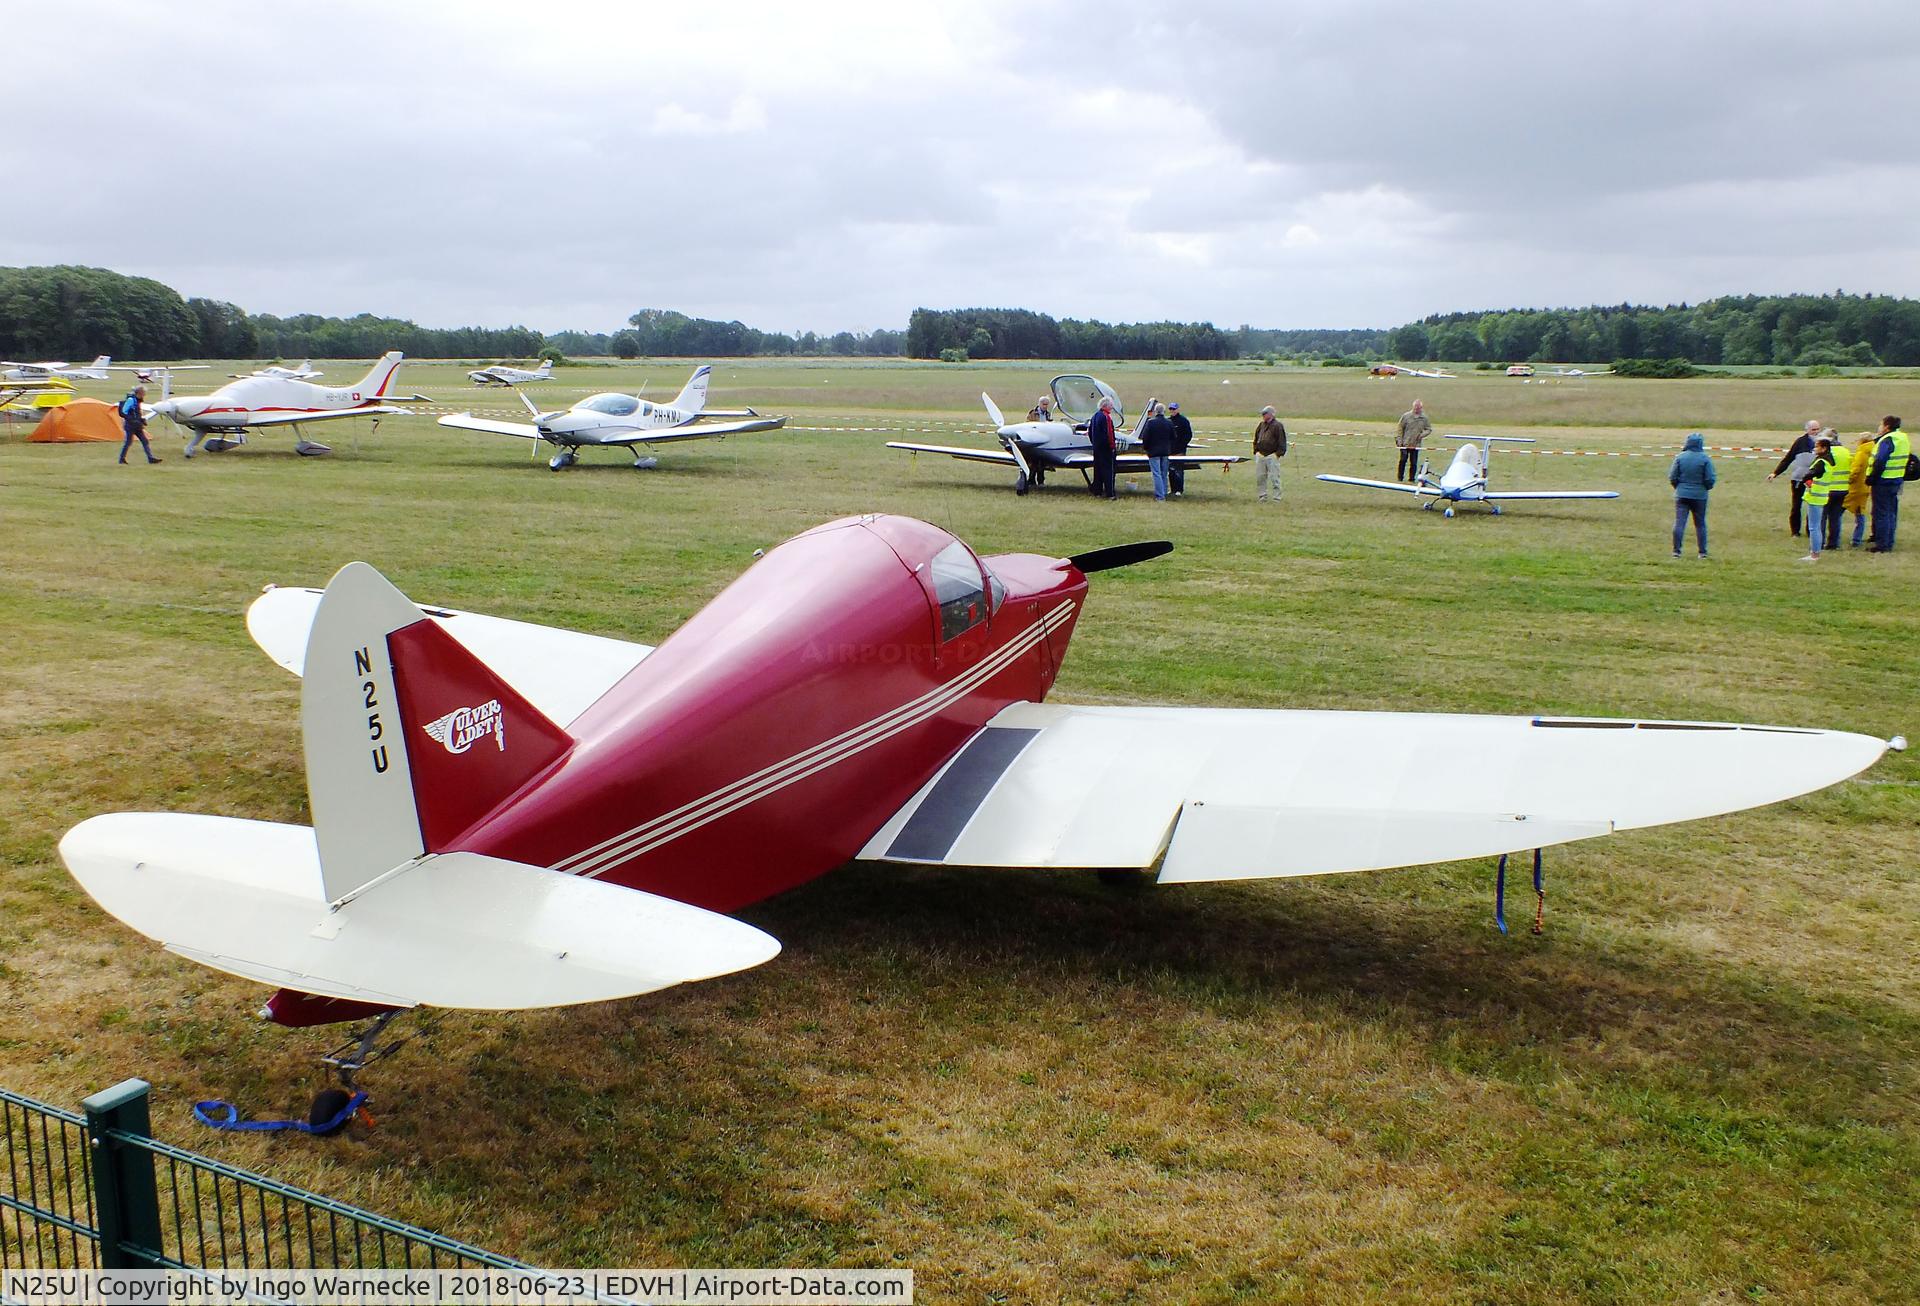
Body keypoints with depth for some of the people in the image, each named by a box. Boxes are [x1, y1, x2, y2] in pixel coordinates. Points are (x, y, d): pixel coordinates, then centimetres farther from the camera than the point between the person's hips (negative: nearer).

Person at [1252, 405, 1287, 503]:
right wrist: (1256, 450, 15)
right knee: (1260, 477, 8)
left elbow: (1282, 441, -8)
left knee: (1274, 478, -6)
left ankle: (1277, 498, 0)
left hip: (1272, 456, -7)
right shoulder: (1261, 425, 14)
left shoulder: (1278, 425, -6)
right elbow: (1256, 439, 23)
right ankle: (1262, 496, 19)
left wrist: (1279, 453, -12)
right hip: (1260, 455, 7)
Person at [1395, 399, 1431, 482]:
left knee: (1414, 463, 3)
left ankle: (1412, 478, 13)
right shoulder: (1406, 416, -1)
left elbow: (1429, 429, 14)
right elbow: (1400, 429, 2)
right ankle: (1400, 478, 8)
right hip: (1405, 444, -2)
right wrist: (1399, 440, -5)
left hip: (1416, 445, 2)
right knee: (1403, 460, -3)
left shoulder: (1424, 418, 4)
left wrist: (1422, 435, -6)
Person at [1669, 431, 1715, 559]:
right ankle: (1703, 552, 13)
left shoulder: (1680, 457, -4)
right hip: (1699, 496, 0)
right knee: (1700, 524, 10)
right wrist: (1706, 488, 14)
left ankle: (1676, 550, -4)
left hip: (1681, 495, 0)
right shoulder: (1705, 459, -8)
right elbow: (1710, 479, -7)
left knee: (1679, 523, 0)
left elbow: (1672, 477, -2)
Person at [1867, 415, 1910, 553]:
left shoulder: (1887, 440, -17)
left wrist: (1871, 478, -19)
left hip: (1884, 481, -9)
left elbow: (1880, 462, -25)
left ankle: (1881, 545, -3)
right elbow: (1908, 459, 19)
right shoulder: (1903, 438, 12)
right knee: (1891, 513, 14)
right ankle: (1889, 544, 20)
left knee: (1881, 514, -4)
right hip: (1897, 481, 9)